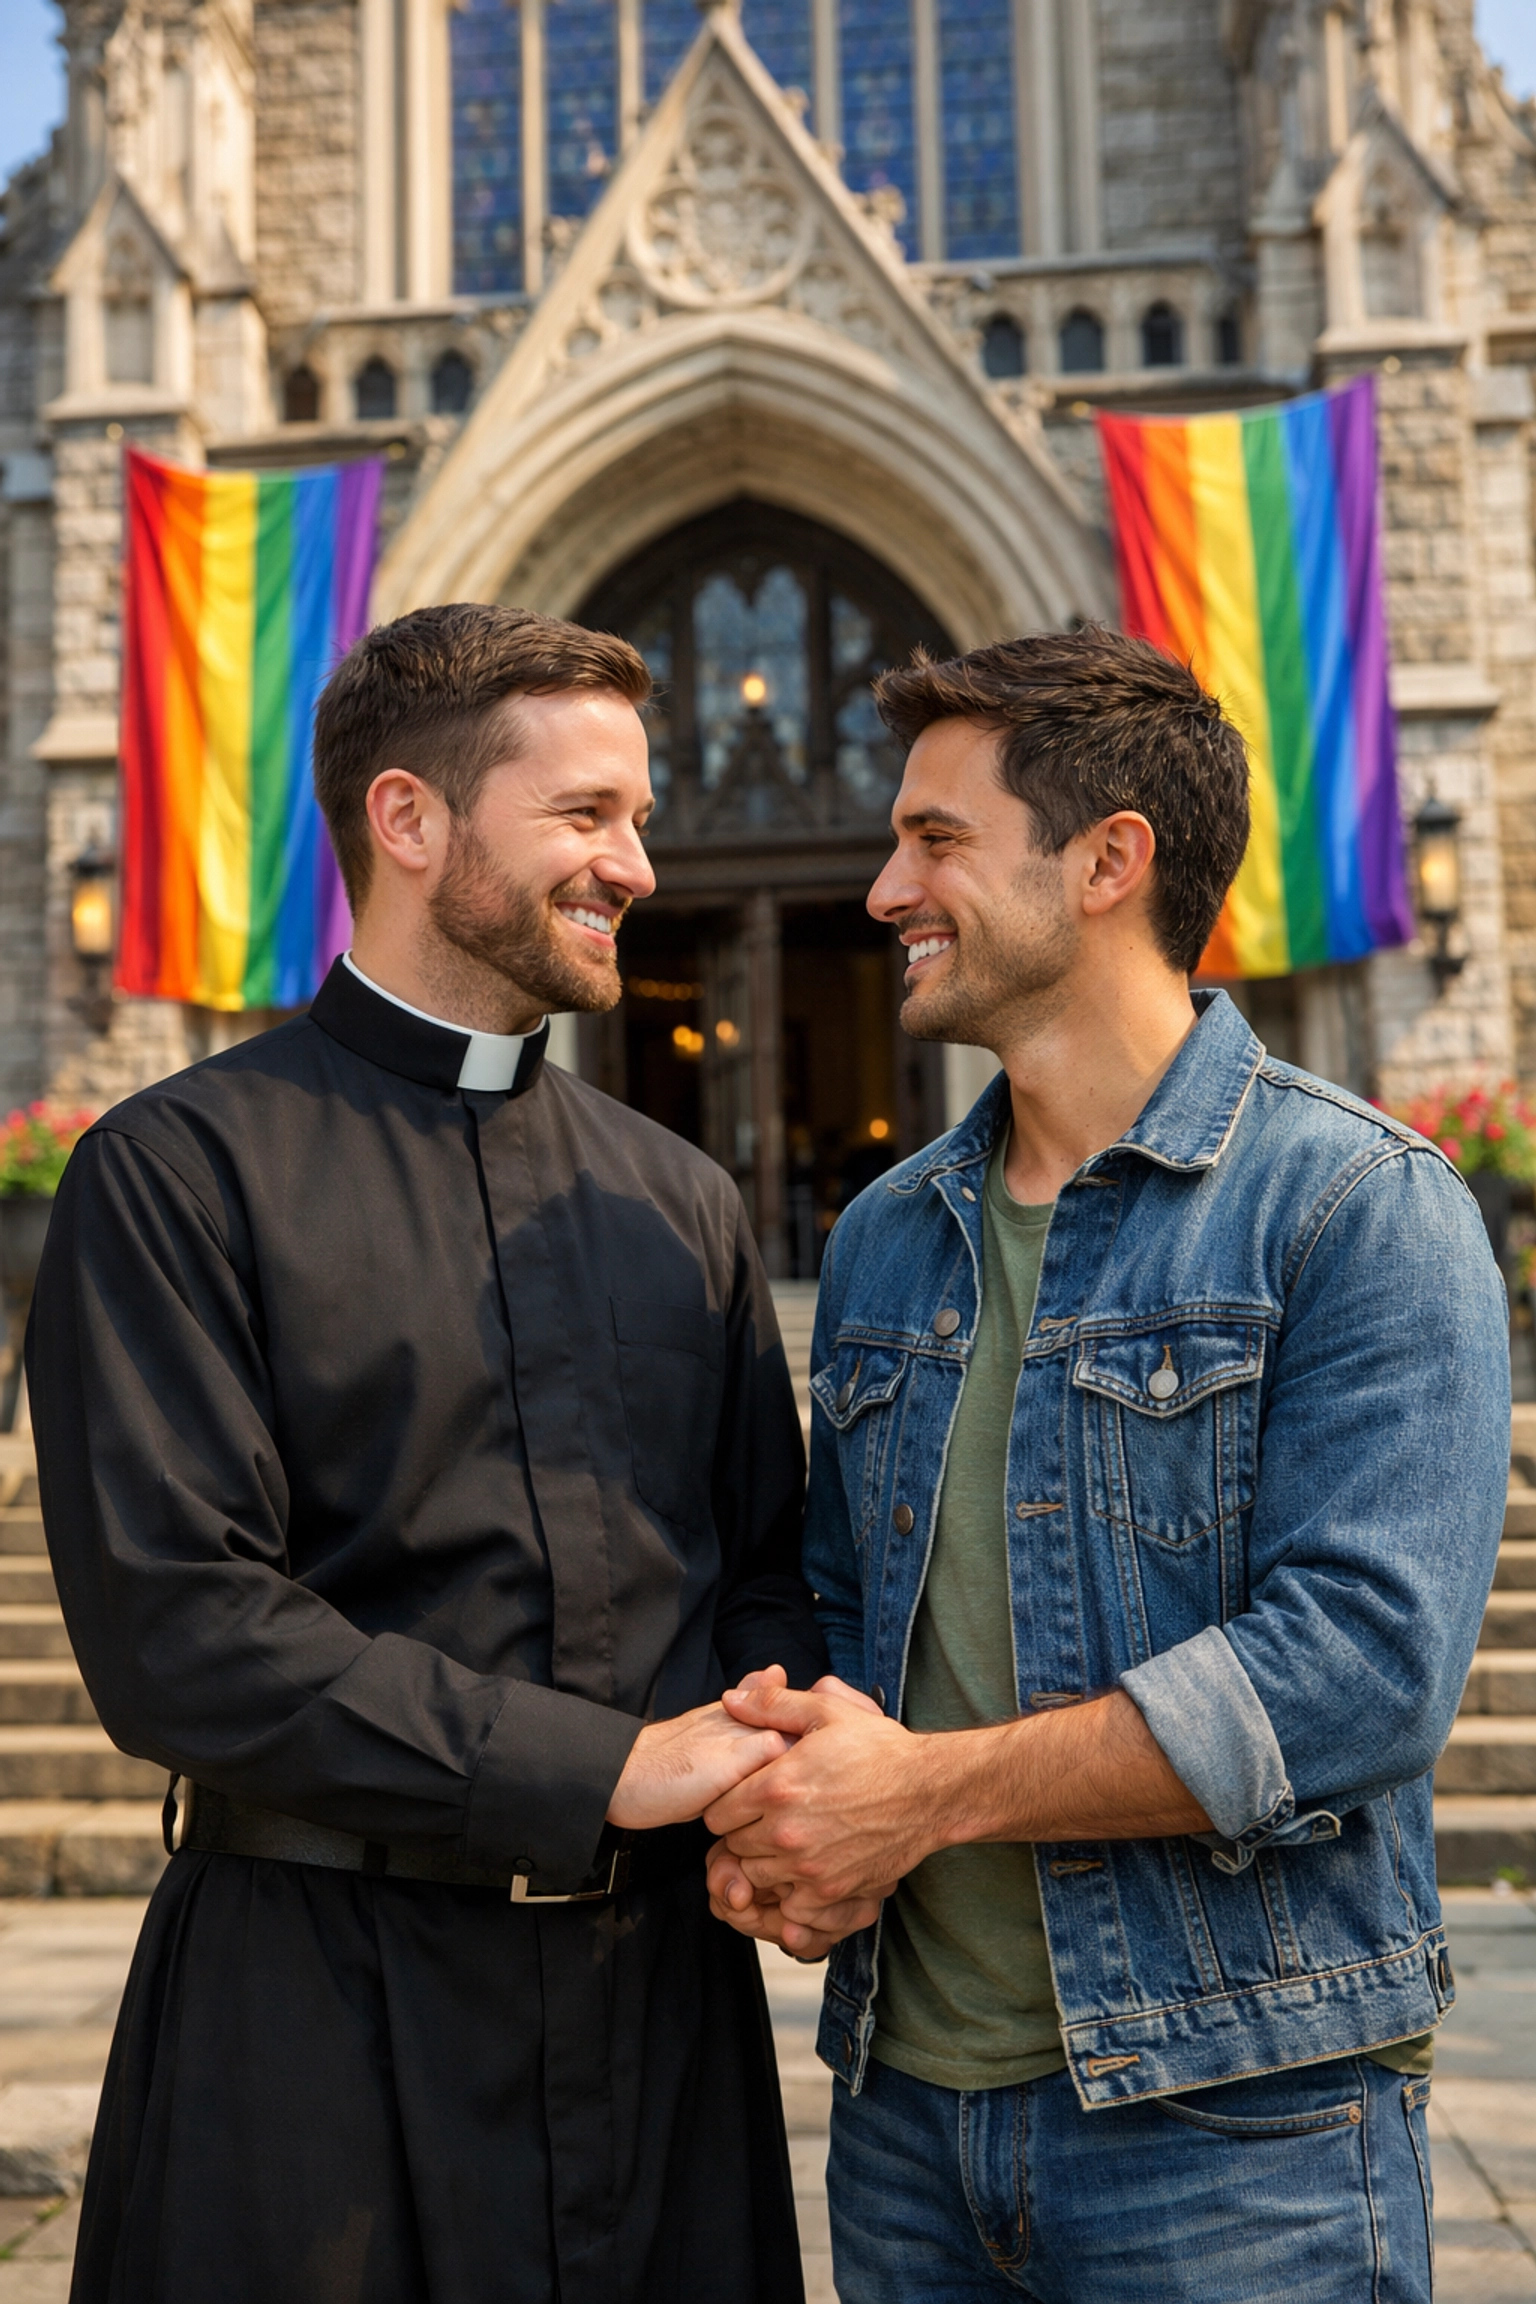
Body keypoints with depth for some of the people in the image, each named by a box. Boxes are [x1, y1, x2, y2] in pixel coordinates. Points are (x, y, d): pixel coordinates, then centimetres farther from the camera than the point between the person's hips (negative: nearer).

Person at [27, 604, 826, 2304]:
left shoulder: (684, 1203, 9)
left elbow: (770, 1573, 11)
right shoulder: (180, 1171, -8)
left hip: (664, 1973, 5)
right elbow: (175, 1627, -16)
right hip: (319, 1991, -4)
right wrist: (611, 1770, -17)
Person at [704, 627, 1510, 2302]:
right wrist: (785, 1822, -9)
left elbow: (1370, 1656, -21)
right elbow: (832, 1604, 11)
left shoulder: (1363, 1206, -12)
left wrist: (930, 1790, -20)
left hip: (1235, 2122, -5)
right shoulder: (882, 1238, 7)